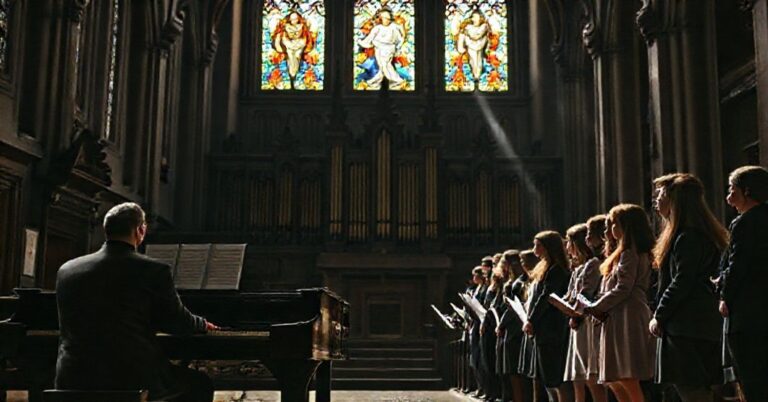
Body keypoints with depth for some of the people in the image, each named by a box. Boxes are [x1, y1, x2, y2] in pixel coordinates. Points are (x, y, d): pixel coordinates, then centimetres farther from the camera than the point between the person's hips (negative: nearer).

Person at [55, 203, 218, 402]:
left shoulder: (66, 270, 3)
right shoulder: (154, 271, -11)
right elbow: (177, 322, -1)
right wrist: (203, 325, 23)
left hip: (73, 381, 5)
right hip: (133, 380, -5)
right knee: (201, 384, 19)